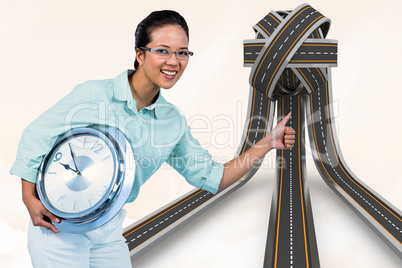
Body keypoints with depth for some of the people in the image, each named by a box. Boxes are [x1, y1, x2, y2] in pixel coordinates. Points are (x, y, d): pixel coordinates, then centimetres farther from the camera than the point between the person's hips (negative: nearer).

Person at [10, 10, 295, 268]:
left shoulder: (173, 122, -1)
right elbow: (36, 136, -8)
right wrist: (30, 199, -15)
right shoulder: (93, 94, -15)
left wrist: (267, 144, -4)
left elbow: (211, 177, 3)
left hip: (110, 230, 5)